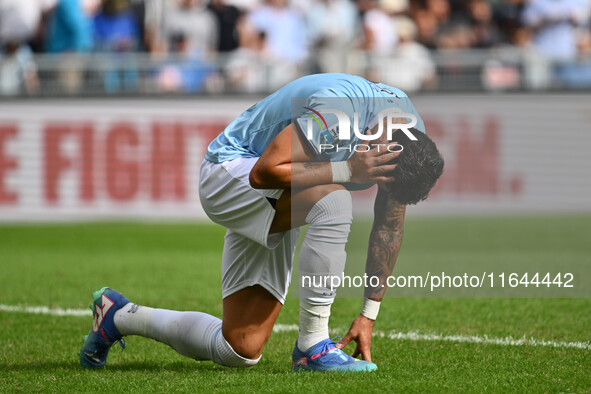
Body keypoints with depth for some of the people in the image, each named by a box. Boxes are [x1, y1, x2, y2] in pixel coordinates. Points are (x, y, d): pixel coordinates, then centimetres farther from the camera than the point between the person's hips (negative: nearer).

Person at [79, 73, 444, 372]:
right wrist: (345, 171, -39)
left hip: (270, 214, 8)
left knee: (241, 351, 2)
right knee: (333, 199, -37)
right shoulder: (337, 111, -34)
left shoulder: (412, 134, -11)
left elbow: (391, 224, -1)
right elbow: (265, 173, -33)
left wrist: (369, 313, -2)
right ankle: (313, 346, -28)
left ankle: (120, 316, 23)